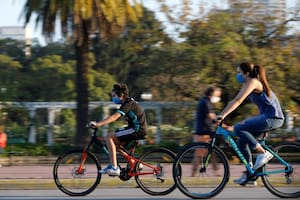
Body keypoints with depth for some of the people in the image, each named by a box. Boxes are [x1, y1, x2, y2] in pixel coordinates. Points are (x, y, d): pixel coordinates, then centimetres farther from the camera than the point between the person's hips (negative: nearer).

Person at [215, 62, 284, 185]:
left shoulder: (252, 82, -13)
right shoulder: (246, 84, 17)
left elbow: (238, 100, -23)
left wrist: (222, 115, -28)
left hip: (272, 118, -10)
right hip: (266, 117, 10)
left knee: (238, 129, -19)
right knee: (242, 141, 8)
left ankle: (263, 153, -15)